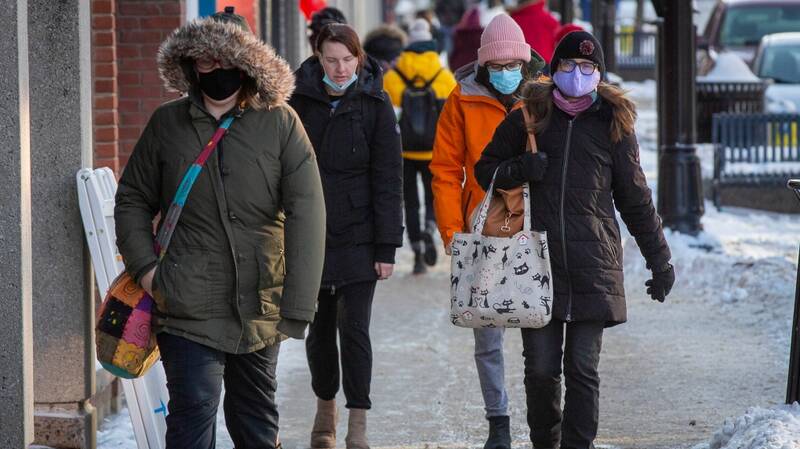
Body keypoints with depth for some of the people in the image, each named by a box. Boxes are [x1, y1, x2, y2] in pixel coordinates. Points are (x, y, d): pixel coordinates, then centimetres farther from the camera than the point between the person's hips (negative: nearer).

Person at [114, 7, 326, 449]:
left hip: (260, 307, 1)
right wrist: (144, 265, -3)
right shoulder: (167, 123, 2)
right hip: (189, 307, -1)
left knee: (256, 413, 16)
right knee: (194, 411, -11)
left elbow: (306, 213, -8)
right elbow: (132, 200, 13)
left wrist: (297, 305, -14)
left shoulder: (281, 123, -3)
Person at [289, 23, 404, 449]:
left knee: (354, 327, -6)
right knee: (319, 326, 11)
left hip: (358, 235, -2)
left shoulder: (375, 103, -3)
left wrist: (387, 246, -7)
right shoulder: (300, 99, 1)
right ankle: (325, 409, 29)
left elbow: (388, 178, -3)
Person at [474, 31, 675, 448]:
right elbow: (485, 170, 15)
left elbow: (635, 198, 15)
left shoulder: (614, 123, 8)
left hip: (592, 265, 0)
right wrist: (520, 169, -7)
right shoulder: (529, 116, 7)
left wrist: (659, 260, 15)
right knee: (540, 369, 1)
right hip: (537, 262, 0)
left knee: (583, 369, -2)